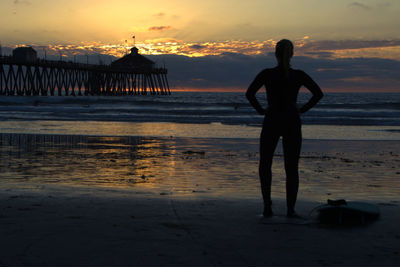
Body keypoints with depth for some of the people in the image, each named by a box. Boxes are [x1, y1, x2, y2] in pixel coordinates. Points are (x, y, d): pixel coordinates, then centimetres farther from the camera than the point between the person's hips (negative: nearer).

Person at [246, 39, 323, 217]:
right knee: (292, 168, 8)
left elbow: (249, 93, -14)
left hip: (271, 122, -1)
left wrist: (260, 110, -1)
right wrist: (303, 109, 3)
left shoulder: (267, 74, -6)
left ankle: (267, 206, 1)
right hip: (292, 123, 1)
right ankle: (290, 209, 2)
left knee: (265, 165, 13)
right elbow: (318, 93, -5)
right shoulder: (299, 75, -1)